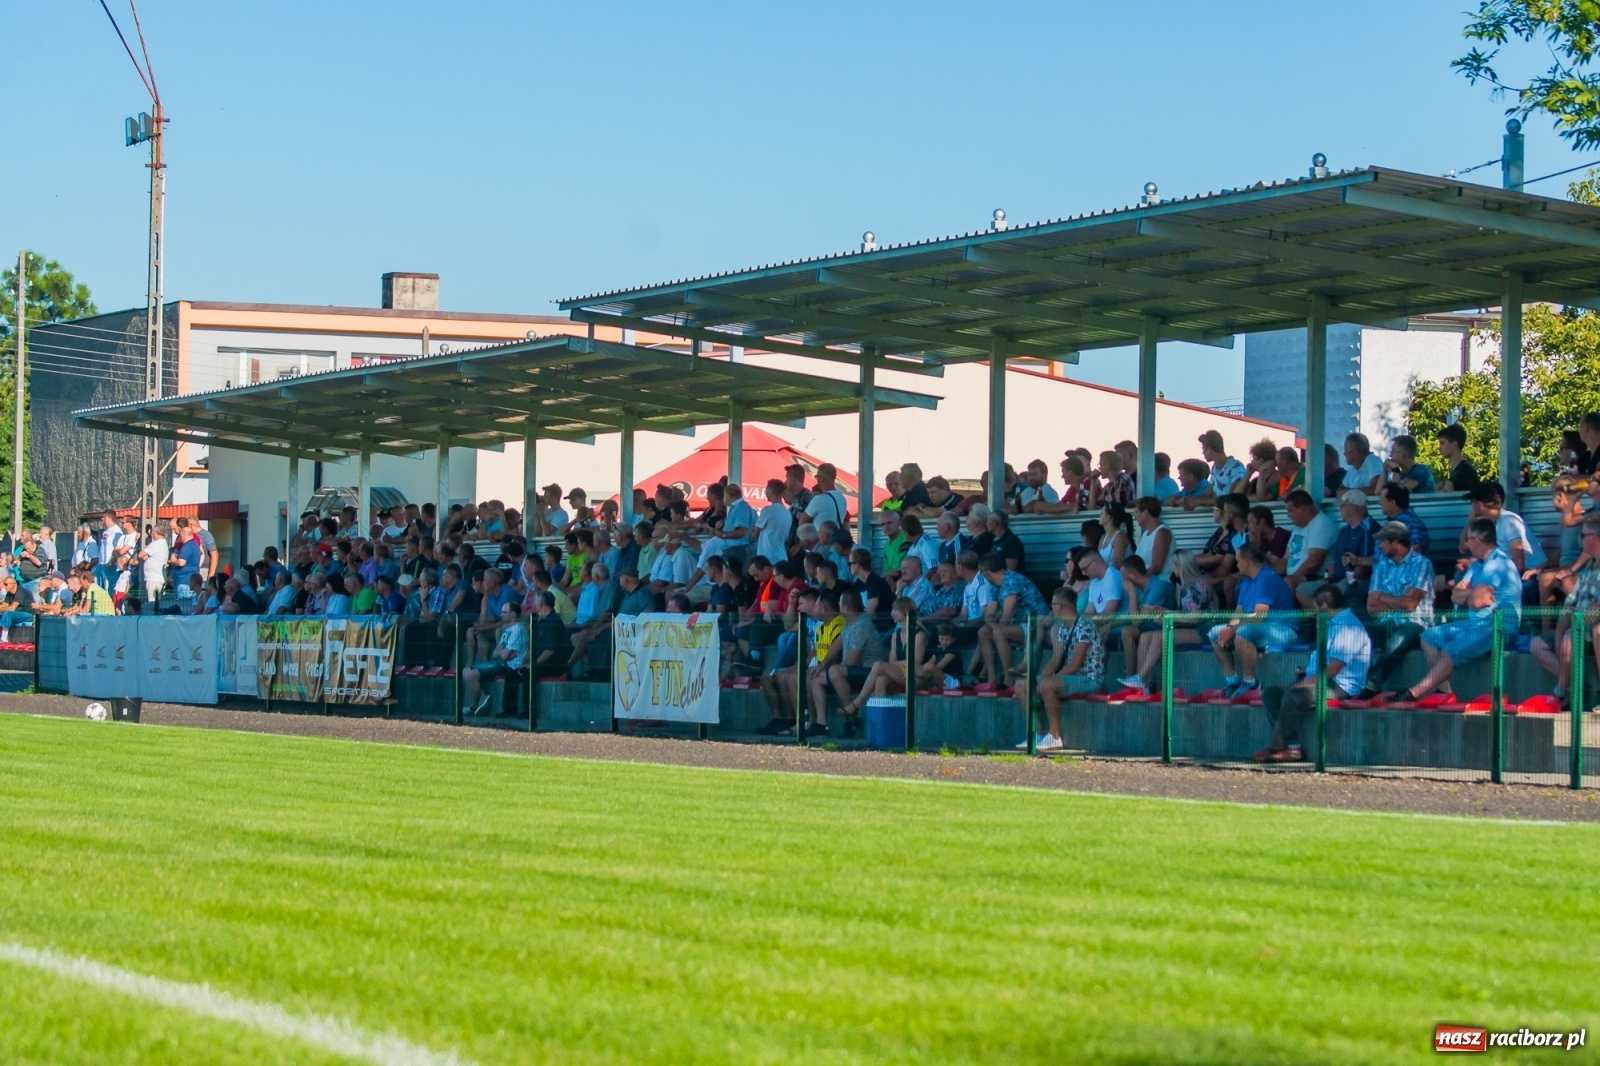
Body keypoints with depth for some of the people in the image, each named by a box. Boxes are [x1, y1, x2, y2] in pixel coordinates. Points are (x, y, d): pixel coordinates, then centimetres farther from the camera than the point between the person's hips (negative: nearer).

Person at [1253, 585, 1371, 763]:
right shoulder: (1333, 624, 20)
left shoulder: (1348, 626, -14)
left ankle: (1276, 747, -19)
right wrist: (1308, 673, 12)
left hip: (1340, 687, -11)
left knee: (1293, 695, -32)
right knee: (1271, 694, 0)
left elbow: (1334, 669, -21)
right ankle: (1293, 747, -15)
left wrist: (1306, 683, -18)